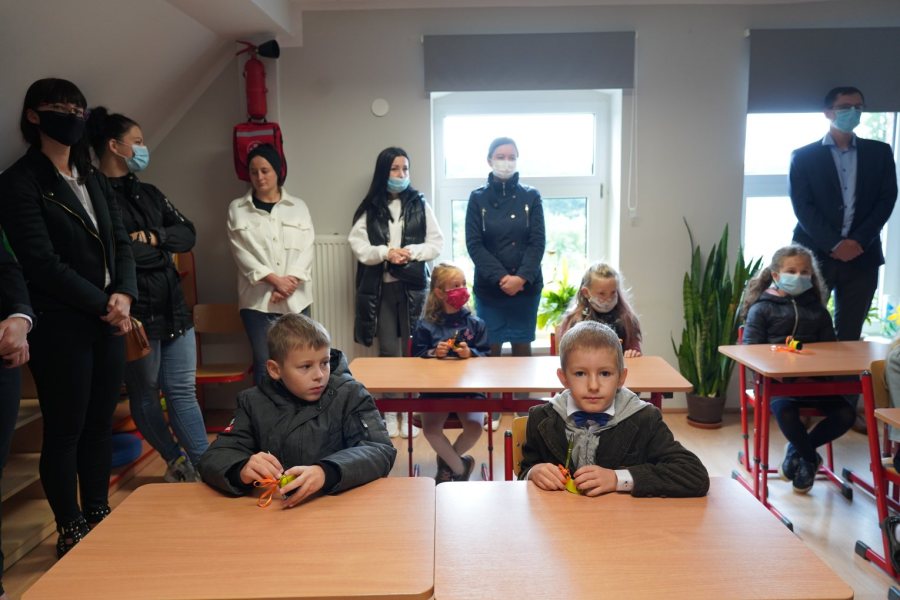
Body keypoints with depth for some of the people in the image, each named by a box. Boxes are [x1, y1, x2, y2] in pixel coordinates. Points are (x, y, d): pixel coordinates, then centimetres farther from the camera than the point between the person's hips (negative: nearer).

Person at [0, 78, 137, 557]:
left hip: (108, 320, 6)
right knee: (65, 429, 4)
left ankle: (99, 517, 25)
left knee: (101, 423, 12)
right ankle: (70, 531, 18)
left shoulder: (93, 179, 15)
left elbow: (120, 242, 9)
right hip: (60, 325, -6)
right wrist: (102, 305, -12)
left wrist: (123, 294, -8)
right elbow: (41, 261, -14)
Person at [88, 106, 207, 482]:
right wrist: (159, 252, -5)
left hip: (174, 307, 7)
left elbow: (188, 234, 9)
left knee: (183, 391, 8)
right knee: (144, 395, 10)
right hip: (136, 313, -6)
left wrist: (155, 238, -9)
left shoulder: (149, 193, 16)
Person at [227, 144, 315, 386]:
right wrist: (275, 280, -12)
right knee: (264, 363, -2)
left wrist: (288, 284, -11)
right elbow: (242, 252, -3)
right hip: (258, 299, -1)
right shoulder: (237, 209, 6)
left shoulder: (298, 207, 10)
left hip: (295, 299, 1)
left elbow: (306, 250, 2)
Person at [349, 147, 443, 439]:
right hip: (381, 287, 0)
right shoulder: (369, 209, 5)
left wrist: (411, 251, -13)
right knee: (387, 349, 5)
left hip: (413, 285, 0)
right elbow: (358, 246, -1)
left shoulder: (420, 204, 6)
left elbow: (436, 243, 3)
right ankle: (389, 412, 16)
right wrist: (385, 252, -17)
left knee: (413, 349, 2)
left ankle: (409, 411, 13)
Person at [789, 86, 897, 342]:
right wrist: (834, 244, -13)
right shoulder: (804, 156, 5)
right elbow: (802, 206, -4)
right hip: (815, 255, -2)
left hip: (862, 256, 2)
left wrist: (858, 241, -9)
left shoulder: (879, 152, 13)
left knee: (849, 335, 4)